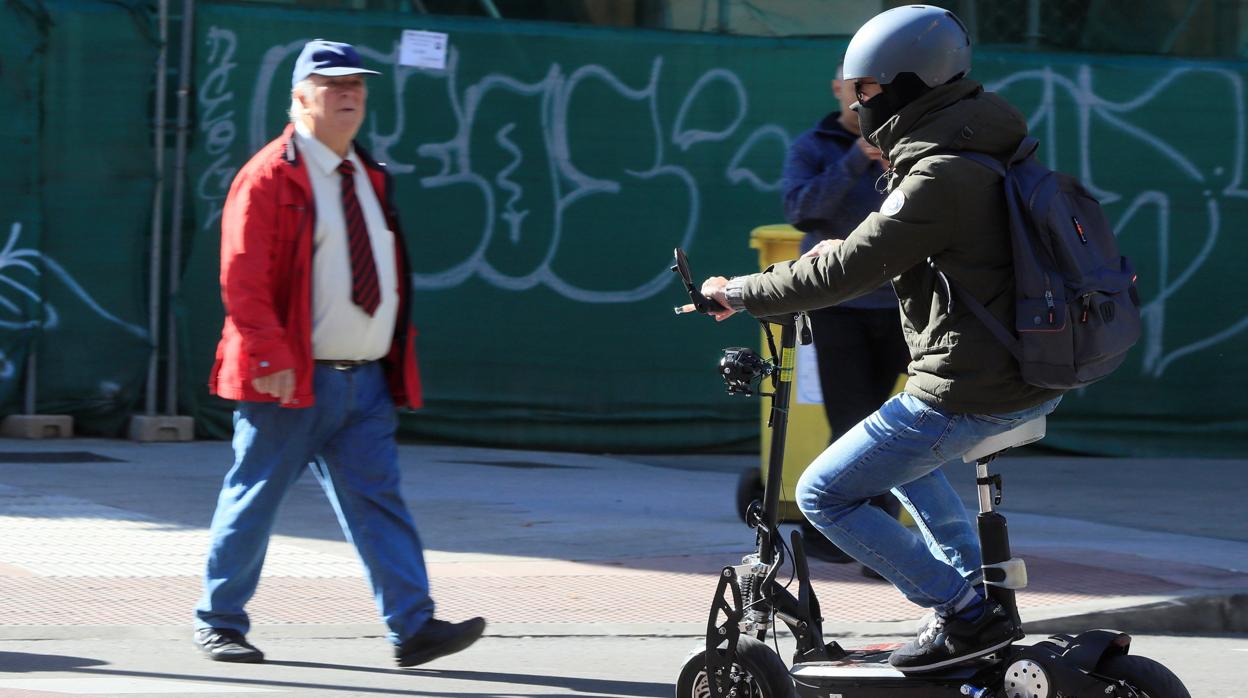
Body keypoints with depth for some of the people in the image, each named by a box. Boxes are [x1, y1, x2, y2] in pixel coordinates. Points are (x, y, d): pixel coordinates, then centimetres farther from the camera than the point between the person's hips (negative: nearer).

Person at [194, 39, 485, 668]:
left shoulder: (370, 178, 16)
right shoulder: (269, 176, -8)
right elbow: (242, 279, -14)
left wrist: (398, 360, 16)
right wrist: (272, 358, -21)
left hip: (365, 381, 6)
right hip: (292, 380, -6)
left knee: (377, 502, -1)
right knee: (253, 500, 3)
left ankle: (413, 627, -6)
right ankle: (219, 623, 14)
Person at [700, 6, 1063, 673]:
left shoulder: (939, 178, -19)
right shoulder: (986, 147, 10)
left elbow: (846, 272, -18)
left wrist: (739, 293, -7)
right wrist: (845, 251, 24)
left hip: (969, 391, -10)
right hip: (1040, 378, 10)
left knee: (825, 494, 1)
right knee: (904, 451, 35)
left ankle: (965, 615, -2)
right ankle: (973, 587, 27)